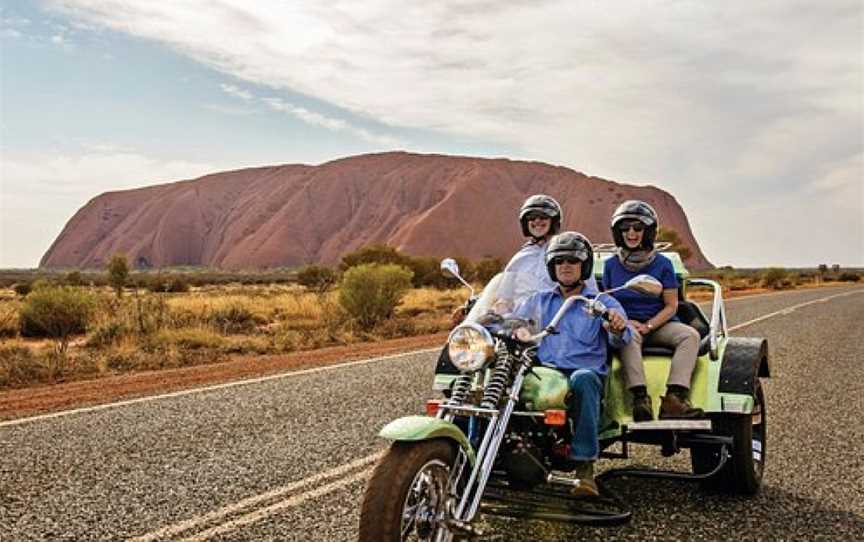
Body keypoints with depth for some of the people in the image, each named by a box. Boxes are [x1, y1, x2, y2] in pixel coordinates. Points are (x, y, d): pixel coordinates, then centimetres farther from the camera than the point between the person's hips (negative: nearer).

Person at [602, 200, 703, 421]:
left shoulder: (662, 264, 2)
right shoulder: (612, 265, 6)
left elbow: (671, 306, 1)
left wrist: (648, 326, -14)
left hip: (658, 323, 1)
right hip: (626, 324, -1)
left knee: (690, 335, -27)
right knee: (628, 336, -36)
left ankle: (674, 397, -41)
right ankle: (640, 398, -47)